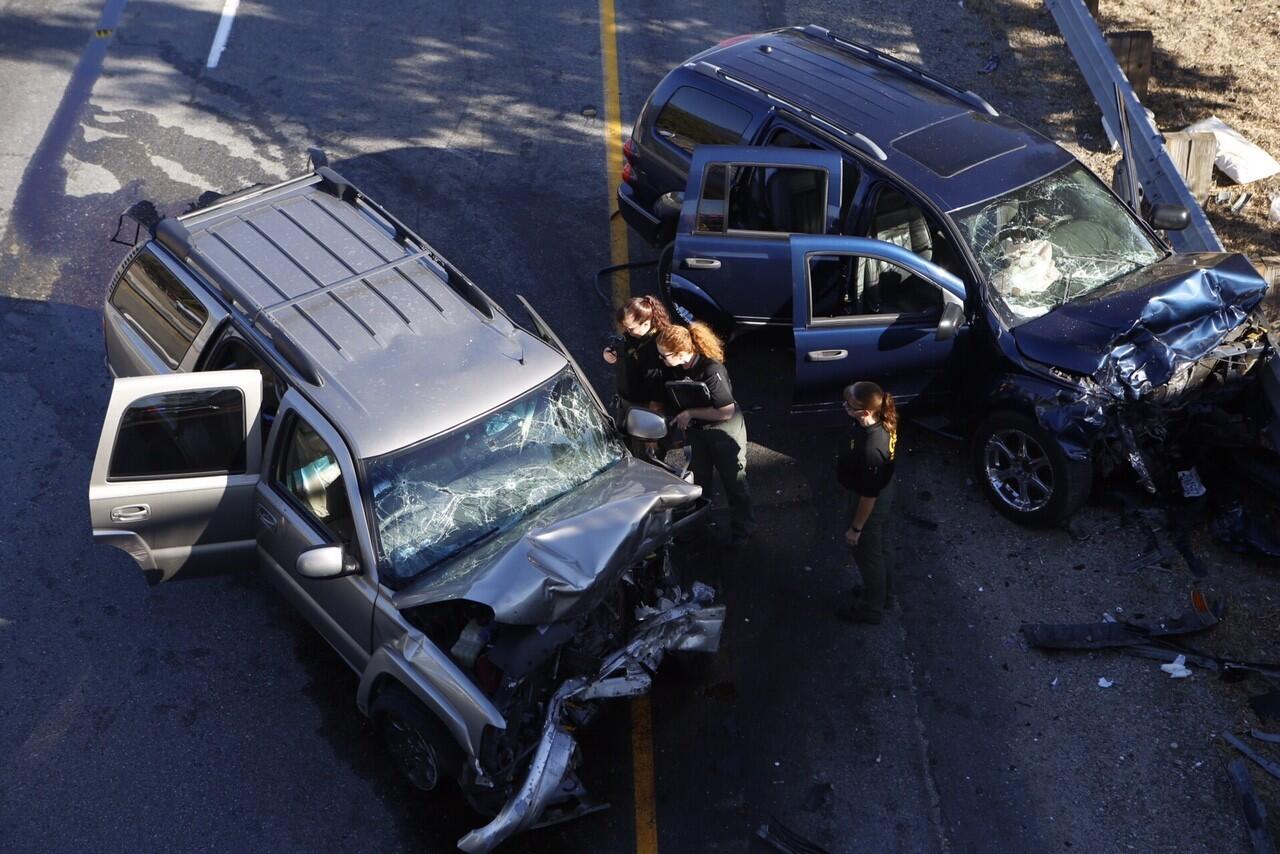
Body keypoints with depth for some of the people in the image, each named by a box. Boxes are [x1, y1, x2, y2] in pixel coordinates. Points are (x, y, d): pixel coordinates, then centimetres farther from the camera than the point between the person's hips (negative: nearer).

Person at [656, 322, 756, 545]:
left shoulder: (711, 370, -34)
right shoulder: (676, 368, -12)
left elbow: (726, 411, -30)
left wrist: (690, 413, -27)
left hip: (724, 430, -7)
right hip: (696, 430, 7)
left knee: (733, 480, 10)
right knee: (698, 479, 21)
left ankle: (743, 527, 29)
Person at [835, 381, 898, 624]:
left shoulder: (870, 449, -41)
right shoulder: (882, 423, -16)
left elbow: (869, 495, -29)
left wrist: (856, 528, -17)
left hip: (872, 503, -8)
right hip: (884, 490, 8)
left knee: (868, 554, 17)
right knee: (879, 547, 30)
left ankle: (871, 607, 40)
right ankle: (882, 591, 54)